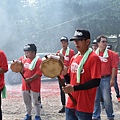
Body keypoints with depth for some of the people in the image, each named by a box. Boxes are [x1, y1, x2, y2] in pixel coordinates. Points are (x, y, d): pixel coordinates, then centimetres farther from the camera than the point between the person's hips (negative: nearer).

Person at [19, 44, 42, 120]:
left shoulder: (38, 61, -14)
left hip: (34, 86, -6)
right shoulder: (23, 59, 7)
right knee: (27, 101, 16)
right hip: (25, 85, 6)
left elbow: (39, 73, -20)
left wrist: (30, 79, -24)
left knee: (36, 102, 3)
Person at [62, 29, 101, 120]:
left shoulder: (94, 58, -12)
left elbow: (96, 82, -19)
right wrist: (65, 74, -3)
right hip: (71, 104, 7)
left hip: (84, 106, -7)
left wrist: (74, 88, -21)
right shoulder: (74, 58, 12)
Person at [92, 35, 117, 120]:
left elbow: (114, 67, -5)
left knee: (107, 99, -1)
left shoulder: (110, 54, -2)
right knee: (96, 99, 10)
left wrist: (112, 79, -10)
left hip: (106, 79, -3)